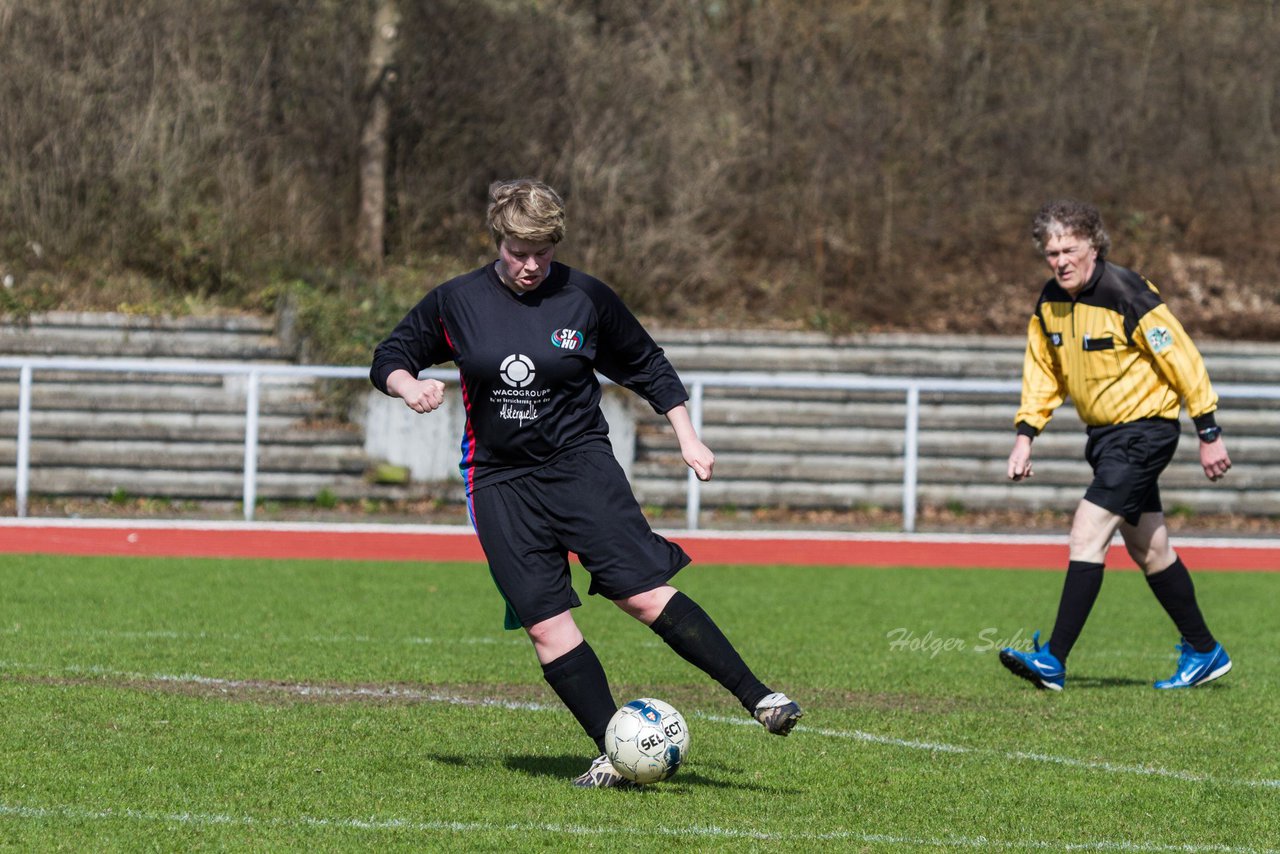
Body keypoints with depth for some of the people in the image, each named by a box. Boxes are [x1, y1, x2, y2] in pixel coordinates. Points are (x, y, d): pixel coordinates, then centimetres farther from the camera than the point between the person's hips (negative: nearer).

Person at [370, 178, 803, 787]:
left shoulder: (584, 298, -1)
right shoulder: (456, 302, 1)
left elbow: (647, 366, 13)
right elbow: (389, 357, 13)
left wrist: (688, 438, 9)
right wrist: (408, 385, -9)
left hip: (580, 463, -2)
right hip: (499, 481, 2)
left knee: (644, 593, -16)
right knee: (545, 624, -8)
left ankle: (755, 696, -13)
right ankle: (613, 754, -3)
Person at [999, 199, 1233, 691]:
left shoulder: (1127, 296, -20)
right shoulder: (1049, 303, 1)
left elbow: (1184, 361, -15)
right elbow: (1042, 371, 14)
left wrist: (1209, 435, -13)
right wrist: (1025, 434, 3)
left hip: (1144, 429, -8)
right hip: (1104, 433, 8)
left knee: (1087, 534, -17)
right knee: (1148, 549, 13)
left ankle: (1054, 660, -19)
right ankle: (1204, 652, 24)